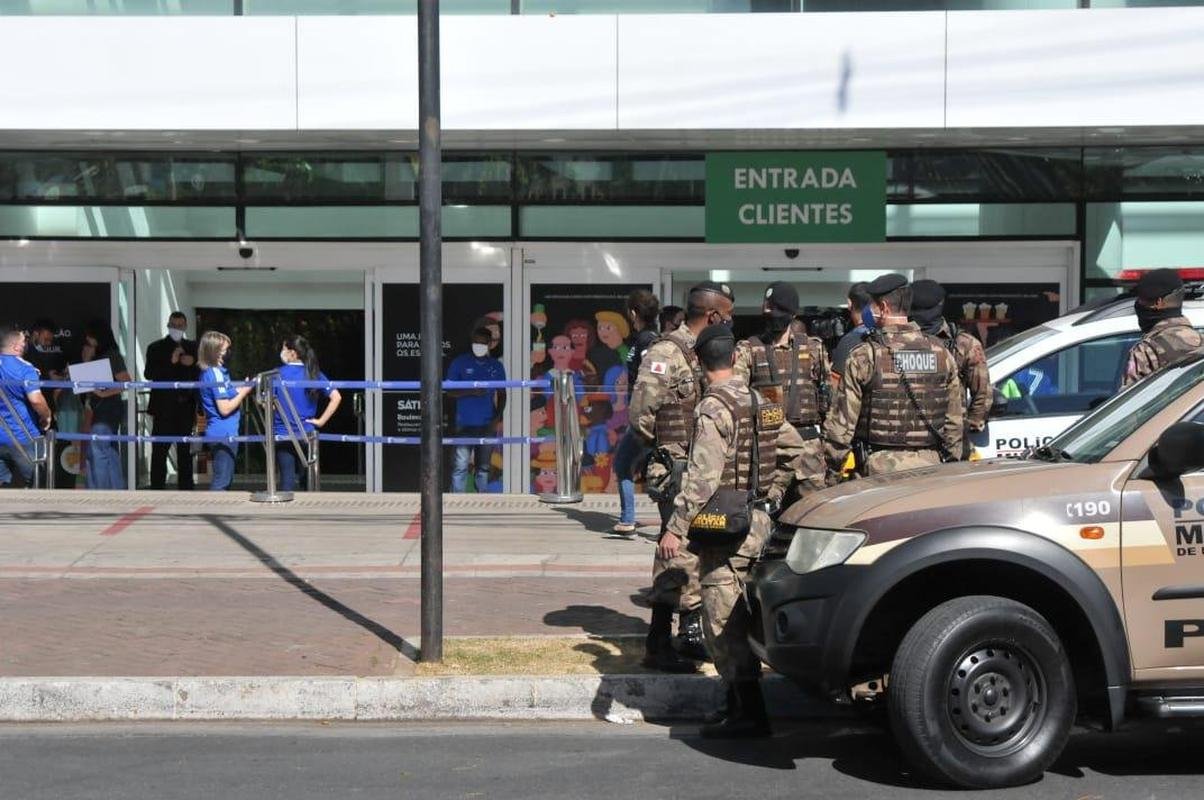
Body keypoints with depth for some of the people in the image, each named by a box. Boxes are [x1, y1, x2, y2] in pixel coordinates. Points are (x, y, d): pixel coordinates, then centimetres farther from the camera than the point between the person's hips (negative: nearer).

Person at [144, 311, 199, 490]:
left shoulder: (193, 348, 14)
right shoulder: (156, 348, 5)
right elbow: (149, 374, -7)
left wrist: (193, 364, -4)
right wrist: (171, 362, -16)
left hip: (186, 408, 3)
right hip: (164, 408, -3)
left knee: (185, 452, 6)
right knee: (159, 452, -5)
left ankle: (186, 489, 11)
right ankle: (156, 492, -4)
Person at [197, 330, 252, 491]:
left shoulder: (208, 372, 13)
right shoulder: (216, 374, -16)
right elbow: (225, 408, -19)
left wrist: (239, 391, 10)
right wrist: (244, 392, -11)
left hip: (219, 433, 10)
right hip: (224, 433, -10)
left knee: (225, 479, 15)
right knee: (222, 482, -7)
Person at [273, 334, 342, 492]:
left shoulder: (279, 374, -8)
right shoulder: (314, 374, 3)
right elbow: (336, 397, -4)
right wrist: (321, 420, -1)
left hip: (283, 435, -3)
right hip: (307, 435, 3)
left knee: (287, 479, -1)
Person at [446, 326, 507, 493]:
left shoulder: (496, 366, 9)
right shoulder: (460, 363, 1)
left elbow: (502, 394, 12)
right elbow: (450, 391, -1)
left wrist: (497, 418, -2)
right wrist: (471, 392, -17)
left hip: (487, 425, 3)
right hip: (465, 425, -3)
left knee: (483, 467, 8)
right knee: (460, 466, -9)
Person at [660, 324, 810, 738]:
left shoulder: (714, 408, -15)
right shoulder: (761, 403, 11)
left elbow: (702, 476, -22)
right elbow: (796, 450, 20)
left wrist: (675, 528, -20)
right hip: (758, 522, 9)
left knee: (724, 622, -5)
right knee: (737, 619, 16)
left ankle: (749, 715, -6)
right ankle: (739, 705, 22)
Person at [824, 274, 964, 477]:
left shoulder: (864, 356, -7)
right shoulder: (941, 353, 8)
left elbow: (842, 420, -6)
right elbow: (954, 419, 12)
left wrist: (834, 463, 4)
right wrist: (952, 463, 20)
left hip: (881, 467, -4)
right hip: (930, 464, 4)